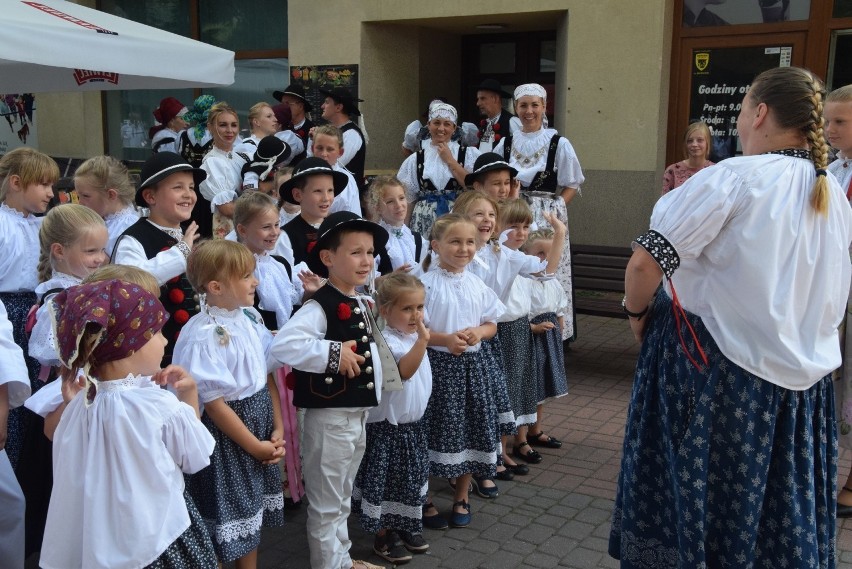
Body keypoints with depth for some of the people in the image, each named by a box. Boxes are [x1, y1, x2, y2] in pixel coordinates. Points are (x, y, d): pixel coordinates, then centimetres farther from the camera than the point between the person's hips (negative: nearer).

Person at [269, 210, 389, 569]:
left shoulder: (362, 304, 9)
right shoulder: (320, 306, -19)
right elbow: (281, 345, -32)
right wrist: (332, 354, -29)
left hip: (358, 415, 9)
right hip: (329, 417, -9)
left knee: (342, 500, 23)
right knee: (326, 504, 7)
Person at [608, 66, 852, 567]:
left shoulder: (733, 178, -15)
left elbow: (646, 263, -20)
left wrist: (637, 310, 1)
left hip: (715, 370, -6)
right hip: (805, 380, 6)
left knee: (686, 498, 10)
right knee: (787, 526, 16)